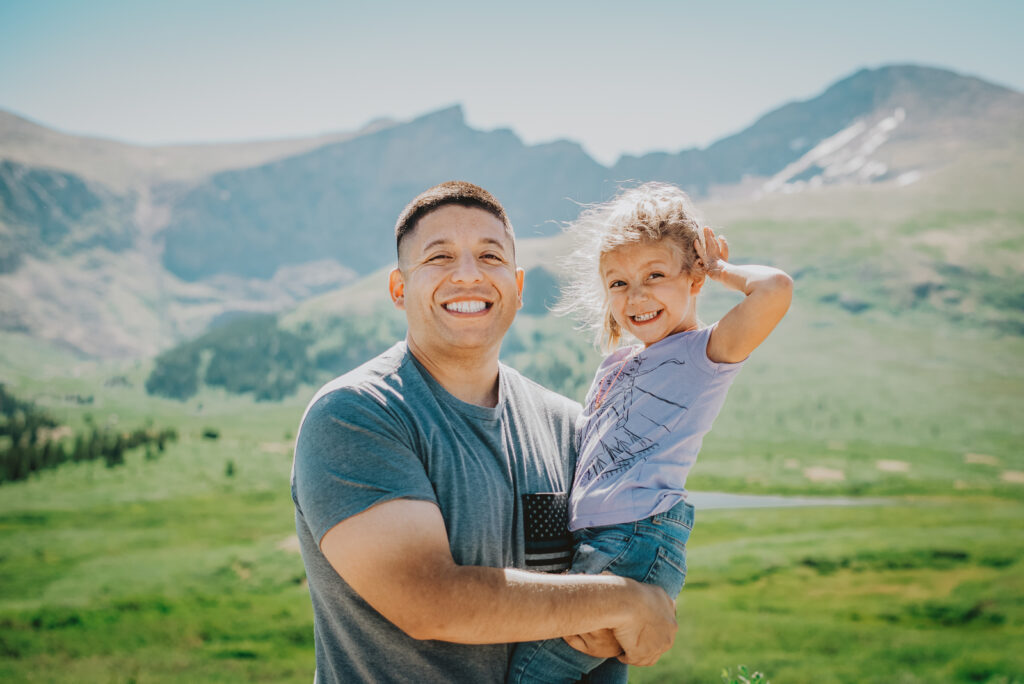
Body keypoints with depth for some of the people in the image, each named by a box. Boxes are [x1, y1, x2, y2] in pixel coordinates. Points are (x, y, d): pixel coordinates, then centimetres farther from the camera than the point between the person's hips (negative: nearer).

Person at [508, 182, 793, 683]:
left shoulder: (704, 353, -3)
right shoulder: (615, 365, 20)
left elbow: (775, 290, -21)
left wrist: (721, 268, -3)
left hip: (640, 541, -9)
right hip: (594, 545, 9)